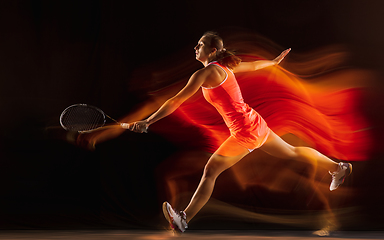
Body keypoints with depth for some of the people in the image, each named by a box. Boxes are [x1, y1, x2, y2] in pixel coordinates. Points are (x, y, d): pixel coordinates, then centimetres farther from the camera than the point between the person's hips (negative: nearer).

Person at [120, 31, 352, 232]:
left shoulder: (205, 73, -14)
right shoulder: (226, 66, 9)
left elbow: (176, 102, -17)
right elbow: (254, 65, 26)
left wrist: (147, 122, -14)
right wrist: (276, 61, 45)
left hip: (245, 132, -9)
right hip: (257, 123, 9)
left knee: (210, 171, -5)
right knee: (292, 152, 25)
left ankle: (184, 219, -4)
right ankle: (338, 167, 40)